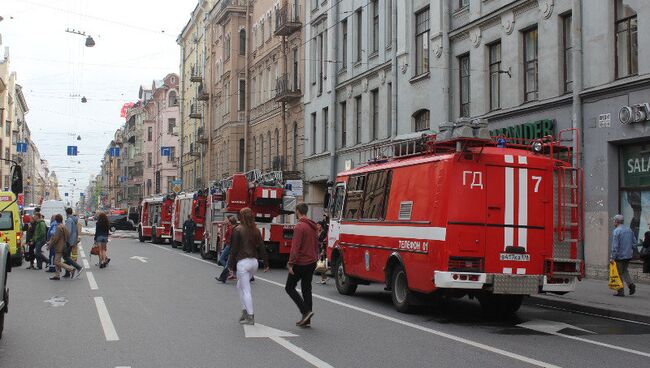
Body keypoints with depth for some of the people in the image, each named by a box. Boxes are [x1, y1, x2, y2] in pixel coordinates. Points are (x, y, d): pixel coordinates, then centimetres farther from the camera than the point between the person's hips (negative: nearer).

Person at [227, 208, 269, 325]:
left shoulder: (238, 230, -8)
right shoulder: (256, 230, 7)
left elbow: (234, 249, -9)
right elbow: (262, 248, 8)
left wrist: (231, 265, -4)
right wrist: (266, 263, 13)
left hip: (243, 262, -6)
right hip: (254, 262, 6)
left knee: (246, 290, -2)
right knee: (240, 286, 22)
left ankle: (250, 317, -4)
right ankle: (245, 310, 18)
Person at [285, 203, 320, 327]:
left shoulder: (299, 226, -16)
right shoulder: (313, 226, 11)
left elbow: (295, 247, -21)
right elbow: (317, 245, 17)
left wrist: (290, 264, -18)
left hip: (300, 263, -8)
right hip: (312, 263, 8)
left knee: (289, 288, 4)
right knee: (307, 289, 11)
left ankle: (306, 311, -9)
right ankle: (306, 319, 11)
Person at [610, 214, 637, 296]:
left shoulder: (616, 231, -15)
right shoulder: (629, 230, 8)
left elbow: (615, 246, -18)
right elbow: (634, 242, 11)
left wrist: (612, 257, -15)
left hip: (619, 256, -7)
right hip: (628, 256, 7)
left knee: (619, 273, 3)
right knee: (625, 271, 22)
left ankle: (621, 292, 5)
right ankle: (630, 284, 2)